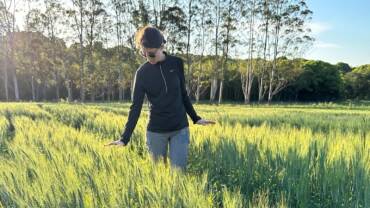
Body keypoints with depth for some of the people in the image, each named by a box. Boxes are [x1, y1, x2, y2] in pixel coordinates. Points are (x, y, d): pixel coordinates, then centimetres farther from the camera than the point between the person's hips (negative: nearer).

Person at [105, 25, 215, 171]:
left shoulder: (176, 63, -2)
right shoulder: (142, 72, -6)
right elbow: (136, 107, -8)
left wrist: (195, 118, 12)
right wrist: (124, 138, -15)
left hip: (180, 129, 1)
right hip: (155, 131, -1)